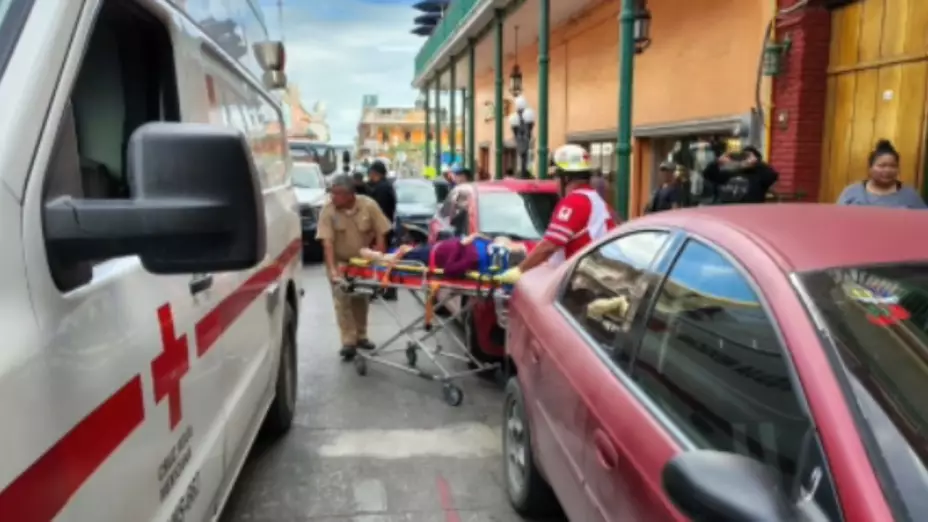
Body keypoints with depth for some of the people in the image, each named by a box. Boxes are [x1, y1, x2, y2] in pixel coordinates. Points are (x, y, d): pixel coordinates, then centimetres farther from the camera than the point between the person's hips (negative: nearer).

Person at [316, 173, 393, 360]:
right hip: (339, 261, -2)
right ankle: (348, 342, -4)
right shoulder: (328, 210, -22)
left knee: (361, 299, 11)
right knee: (342, 300, -9)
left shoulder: (369, 205, -19)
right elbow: (327, 242, -26)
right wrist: (332, 269, -34)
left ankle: (361, 336, 26)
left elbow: (380, 235, -13)